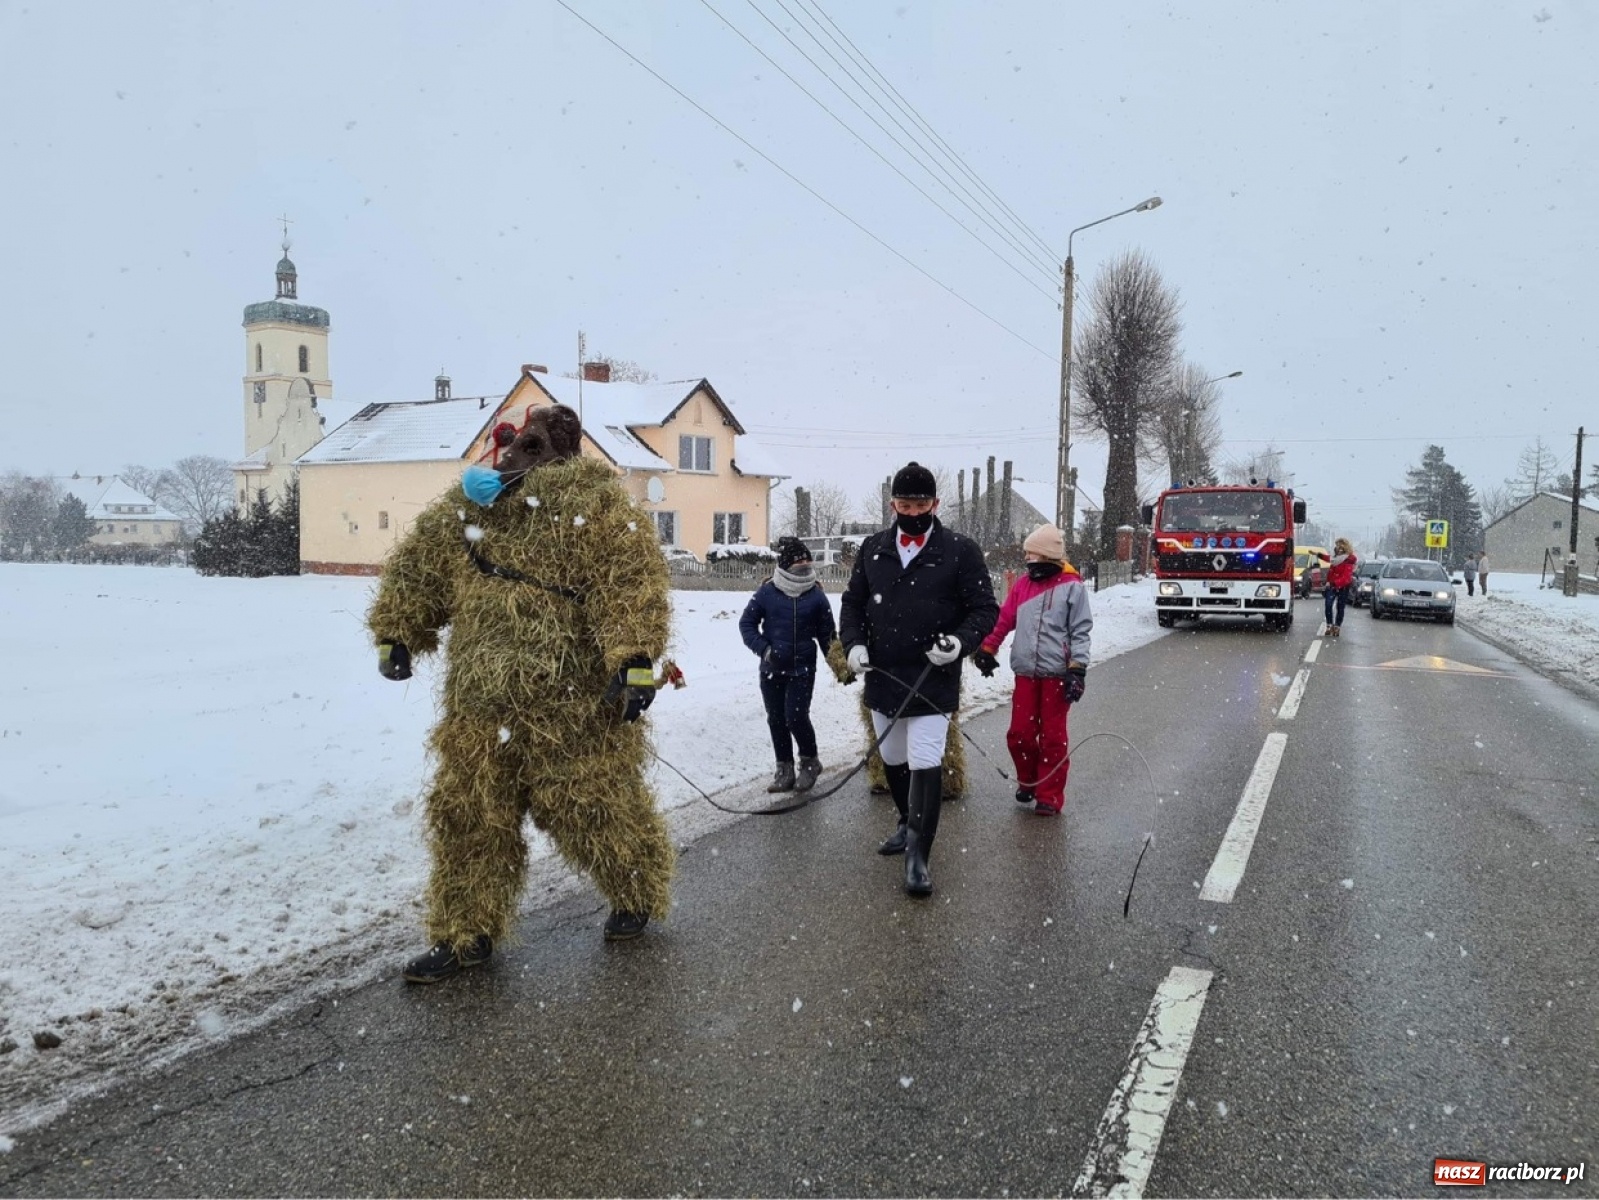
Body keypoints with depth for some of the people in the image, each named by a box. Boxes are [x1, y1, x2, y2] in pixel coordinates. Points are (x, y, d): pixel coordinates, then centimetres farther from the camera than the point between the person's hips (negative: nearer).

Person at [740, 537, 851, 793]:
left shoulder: (816, 596, -2)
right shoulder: (766, 593, -5)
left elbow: (827, 634, 6)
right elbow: (747, 623, 3)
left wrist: (838, 665, 5)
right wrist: (763, 649, -10)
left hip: (803, 669, -2)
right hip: (771, 669, 2)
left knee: (796, 717, -10)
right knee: (776, 720, 8)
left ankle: (809, 762, 14)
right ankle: (785, 769, 22)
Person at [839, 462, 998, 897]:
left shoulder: (960, 551, -6)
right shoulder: (872, 549, 5)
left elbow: (985, 608, -4)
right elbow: (852, 602, 12)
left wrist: (960, 641, -21)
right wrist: (853, 643, -5)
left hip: (934, 680, -5)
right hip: (882, 679, 5)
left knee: (925, 765, -11)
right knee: (892, 760, 20)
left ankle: (918, 855, 0)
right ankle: (909, 824, 43)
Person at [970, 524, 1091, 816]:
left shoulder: (1072, 586, -5)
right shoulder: (1022, 584, 8)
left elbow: (1080, 632, -6)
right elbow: (1004, 620, 14)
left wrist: (1077, 670, -11)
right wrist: (986, 649, 13)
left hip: (1057, 674, -4)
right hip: (1025, 672, 4)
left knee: (1052, 737, 3)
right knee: (1019, 733, 7)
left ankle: (1049, 796, 14)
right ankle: (1028, 782, 30)